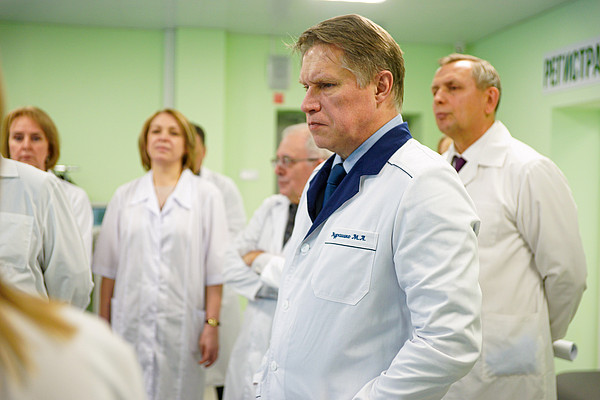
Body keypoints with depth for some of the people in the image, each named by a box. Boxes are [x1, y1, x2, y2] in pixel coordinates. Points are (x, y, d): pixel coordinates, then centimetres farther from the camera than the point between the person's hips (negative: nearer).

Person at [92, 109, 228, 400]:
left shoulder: (206, 195, 1)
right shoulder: (124, 196, 9)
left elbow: (215, 268, -2)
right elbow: (108, 267, 10)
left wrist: (212, 324, -7)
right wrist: (103, 323, 7)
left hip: (181, 324, -2)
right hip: (131, 323, 2)